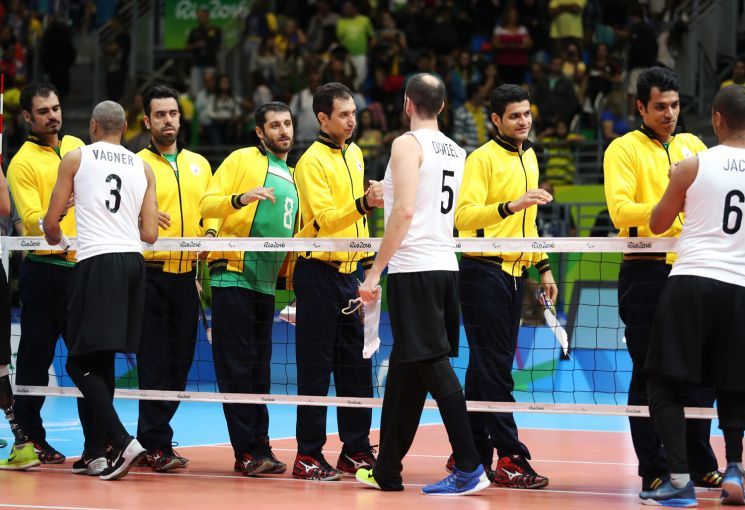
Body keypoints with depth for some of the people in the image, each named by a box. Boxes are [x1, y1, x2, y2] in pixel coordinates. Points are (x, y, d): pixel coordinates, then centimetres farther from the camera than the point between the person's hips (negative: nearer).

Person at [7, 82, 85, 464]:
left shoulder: (76, 146, 11)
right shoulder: (23, 162, -8)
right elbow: (33, 221, -16)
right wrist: (60, 209, -34)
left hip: (83, 267, 6)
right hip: (45, 271, -6)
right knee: (36, 357, 0)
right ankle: (30, 437, 10)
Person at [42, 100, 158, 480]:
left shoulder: (76, 159, 4)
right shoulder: (143, 167, 14)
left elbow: (51, 223, 5)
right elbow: (149, 234, 10)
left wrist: (58, 242, 27)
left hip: (96, 261, -5)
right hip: (133, 262, 5)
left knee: (81, 363, -5)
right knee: (102, 362, 14)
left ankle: (123, 442, -20)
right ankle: (96, 452, 15)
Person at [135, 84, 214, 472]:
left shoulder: (199, 164, 14)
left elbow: (210, 210, 20)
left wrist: (210, 233, 0)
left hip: (186, 276, 5)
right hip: (150, 275, -5)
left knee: (179, 362, 6)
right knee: (154, 362, -7)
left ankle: (152, 438, 16)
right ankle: (157, 444, -3)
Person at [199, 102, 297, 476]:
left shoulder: (292, 177, 20)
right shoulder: (242, 160, 0)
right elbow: (207, 205, -8)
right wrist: (240, 198, -26)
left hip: (267, 284, 7)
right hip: (233, 275, -7)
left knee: (259, 371, 8)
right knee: (237, 367, -6)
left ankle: (258, 448, 10)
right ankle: (249, 449, -6)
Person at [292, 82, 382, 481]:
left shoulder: (353, 154, 13)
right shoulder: (312, 161, -11)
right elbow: (326, 218, -21)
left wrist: (366, 253, 20)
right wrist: (364, 203, -33)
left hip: (347, 272, 8)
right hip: (318, 273, -8)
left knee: (355, 367, 8)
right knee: (316, 369, -5)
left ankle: (355, 451, 14)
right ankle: (308, 457, 0)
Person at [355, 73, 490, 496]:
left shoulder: (408, 144, -8)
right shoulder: (456, 152, 14)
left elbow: (405, 211, -18)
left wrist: (376, 270, -15)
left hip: (414, 268, -8)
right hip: (446, 267, 8)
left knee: (434, 366, -10)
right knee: (405, 370, 14)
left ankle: (470, 469, -16)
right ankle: (387, 472, 21)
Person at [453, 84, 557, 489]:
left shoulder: (529, 158, 16)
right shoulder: (483, 158, -9)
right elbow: (464, 216, -20)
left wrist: (543, 266, 21)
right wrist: (511, 205, -32)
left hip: (513, 274, 8)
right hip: (483, 272, -8)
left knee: (487, 367, 11)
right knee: (495, 369, -8)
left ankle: (471, 453, 15)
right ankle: (510, 459, -10)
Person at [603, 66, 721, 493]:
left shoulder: (692, 146, 14)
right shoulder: (624, 149, -2)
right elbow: (620, 209, -15)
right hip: (646, 273, -5)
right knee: (649, 375, -1)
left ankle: (700, 465, 18)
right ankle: (654, 470, 4)